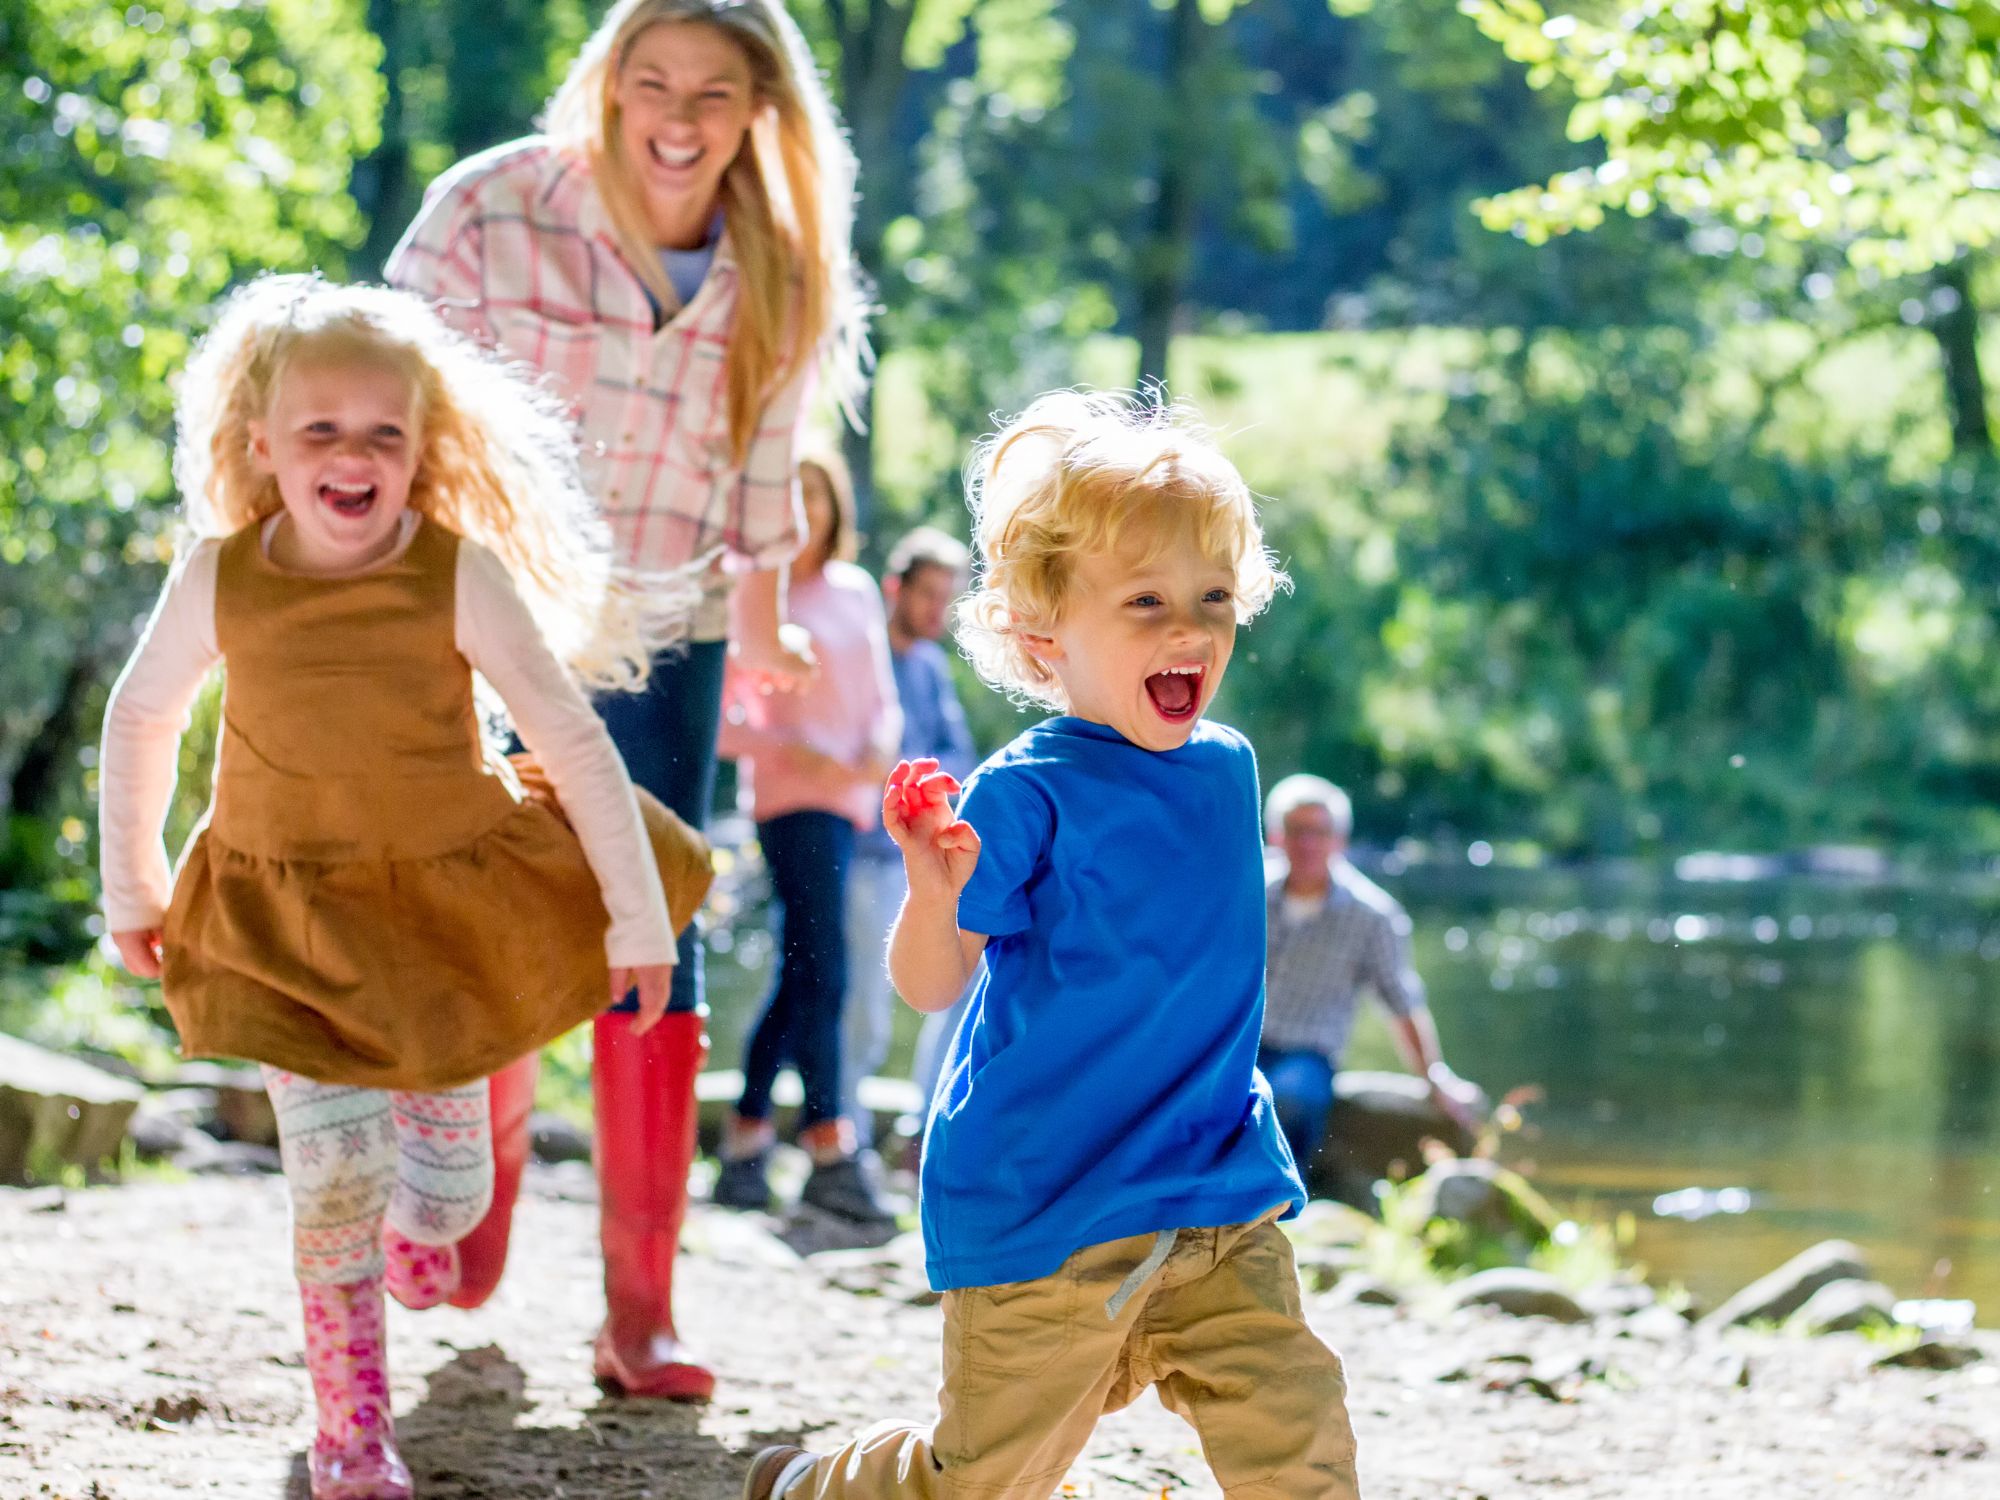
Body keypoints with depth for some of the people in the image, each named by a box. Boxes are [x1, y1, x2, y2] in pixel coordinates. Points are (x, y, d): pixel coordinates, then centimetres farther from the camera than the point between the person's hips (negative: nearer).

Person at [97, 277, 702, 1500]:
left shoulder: (461, 575, -19)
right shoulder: (220, 578, -13)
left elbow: (575, 740, -13)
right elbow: (142, 715, 5)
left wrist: (638, 915, -11)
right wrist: (131, 885, 12)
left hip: (449, 899, 0)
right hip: (290, 920, 0)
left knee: (453, 1177, 9)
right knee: (335, 1178, -9)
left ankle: (418, 1229, 47)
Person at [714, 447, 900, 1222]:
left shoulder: (857, 592, 14)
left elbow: (882, 698, 18)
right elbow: (718, 719, -5)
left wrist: (881, 745, -3)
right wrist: (791, 750, -16)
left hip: (848, 797, 6)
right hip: (791, 797, -6)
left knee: (799, 977, 10)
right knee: (821, 974, -13)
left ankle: (747, 1137, 18)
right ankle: (830, 1151, -13)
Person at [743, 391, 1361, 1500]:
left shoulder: (1225, 769, 7)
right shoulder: (1027, 795, -15)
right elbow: (929, 983, -14)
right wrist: (933, 888, -33)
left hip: (1217, 1199, 5)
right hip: (1044, 1207, -5)